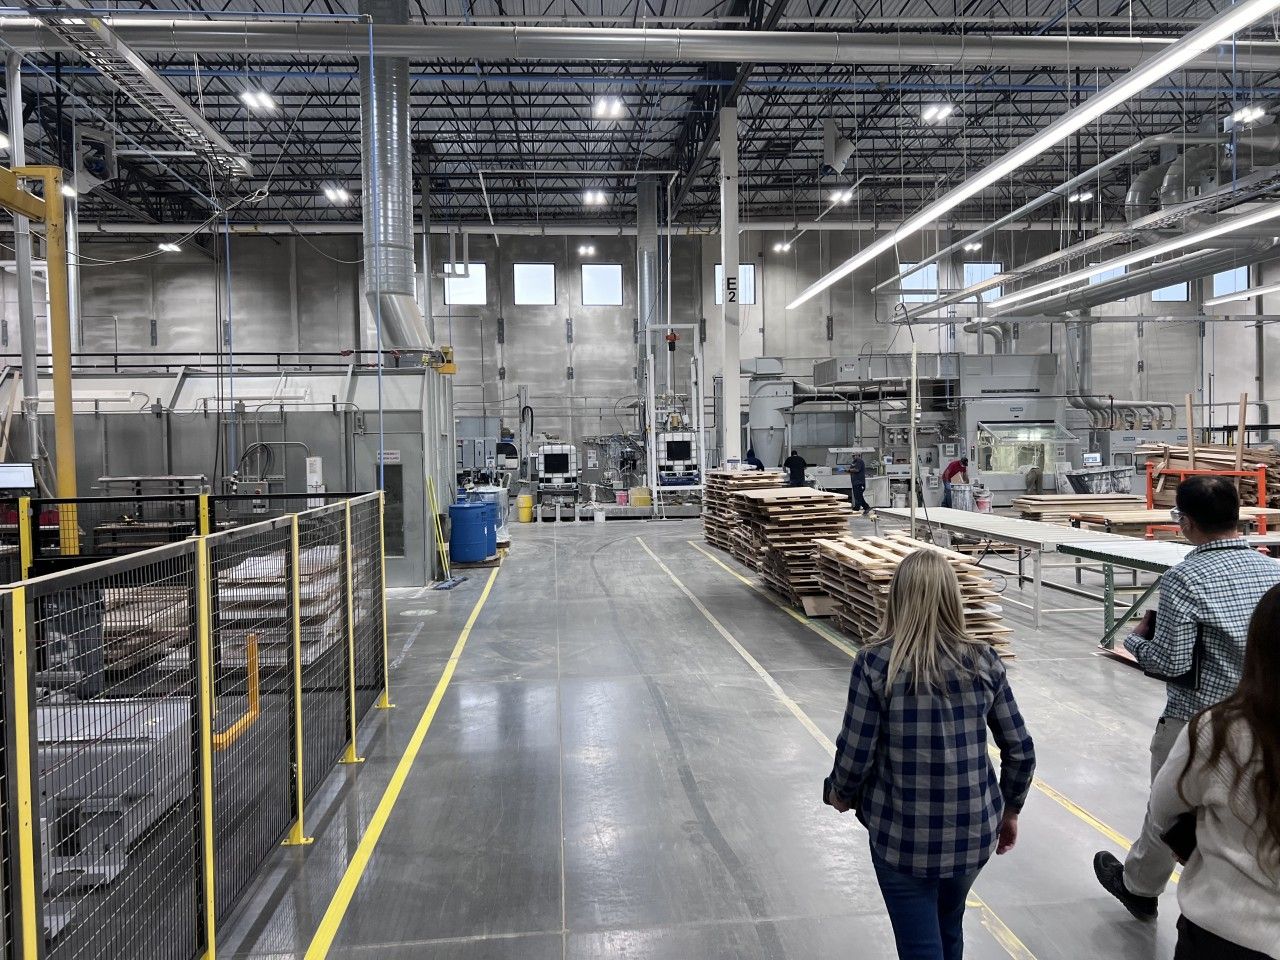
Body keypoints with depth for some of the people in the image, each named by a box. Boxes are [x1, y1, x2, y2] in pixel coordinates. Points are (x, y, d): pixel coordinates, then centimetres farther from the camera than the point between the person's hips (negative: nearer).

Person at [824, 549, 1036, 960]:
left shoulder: (875, 662, -16)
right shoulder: (983, 660, -5)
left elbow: (855, 754, -14)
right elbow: (1021, 750, 1)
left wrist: (839, 794, 7)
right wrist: (1010, 809, 17)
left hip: (902, 837, -4)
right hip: (973, 831, 4)